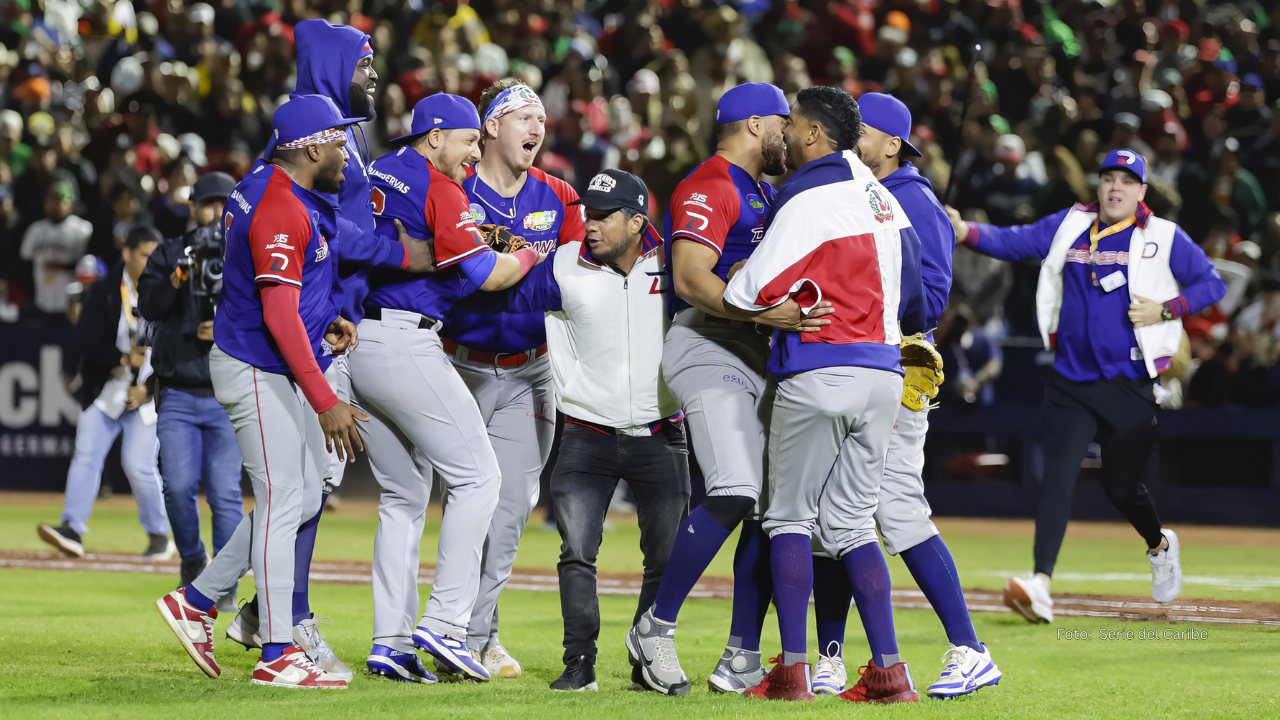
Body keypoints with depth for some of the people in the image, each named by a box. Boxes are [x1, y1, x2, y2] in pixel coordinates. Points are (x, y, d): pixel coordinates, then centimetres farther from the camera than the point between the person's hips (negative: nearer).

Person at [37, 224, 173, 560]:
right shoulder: (103, 293, -2)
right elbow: (87, 341, -7)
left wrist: (148, 389, -11)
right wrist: (123, 359, -20)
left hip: (149, 396, -2)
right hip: (105, 390, 2)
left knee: (139, 465, -8)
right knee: (86, 456, -10)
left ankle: (159, 535, 8)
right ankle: (72, 529, -13)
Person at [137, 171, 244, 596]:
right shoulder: (169, 254, 9)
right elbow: (148, 306, -5)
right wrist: (182, 273, -19)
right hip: (178, 397, 1)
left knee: (226, 493, -8)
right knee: (179, 486, -10)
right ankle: (192, 560, 16)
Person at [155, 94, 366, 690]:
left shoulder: (266, 189, 10)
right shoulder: (282, 212, -22)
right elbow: (279, 316, -26)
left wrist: (322, 321, 11)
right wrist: (325, 402, -27)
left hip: (278, 370, 10)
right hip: (258, 372, -10)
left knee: (304, 496, 13)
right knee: (282, 501, -8)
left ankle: (198, 600, 20)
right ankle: (277, 655, -5)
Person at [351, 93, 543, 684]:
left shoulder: (375, 175, 16)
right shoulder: (438, 188, -8)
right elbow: (487, 275, -9)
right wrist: (533, 254, 11)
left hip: (354, 343, 9)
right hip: (403, 344, -9)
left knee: (403, 496, 13)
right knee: (477, 476, -2)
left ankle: (389, 642, 7)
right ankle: (444, 623, -9)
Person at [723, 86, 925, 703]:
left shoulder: (809, 199, -10)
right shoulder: (883, 199, 14)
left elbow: (751, 292, -13)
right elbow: (912, 296, 17)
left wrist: (727, 288, 7)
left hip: (818, 370, -7)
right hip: (884, 374, 7)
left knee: (790, 518, 2)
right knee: (851, 523, 10)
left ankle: (792, 669, -3)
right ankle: (888, 670, 2)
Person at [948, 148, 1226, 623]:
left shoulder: (1164, 239, 1)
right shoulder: (1068, 227, 8)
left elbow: (1212, 284, 3)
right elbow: (1014, 242, -2)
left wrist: (1165, 310, -12)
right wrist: (965, 232, -20)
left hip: (1130, 386, -2)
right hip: (1070, 383, 2)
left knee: (1121, 485, 7)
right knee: (1058, 474, -12)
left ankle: (1160, 545, 40)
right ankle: (1040, 584, -21)